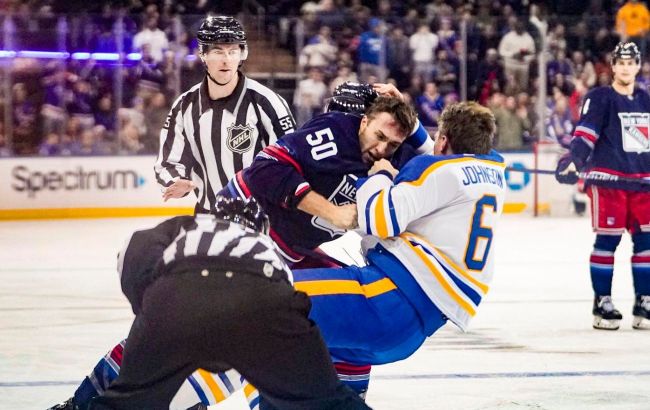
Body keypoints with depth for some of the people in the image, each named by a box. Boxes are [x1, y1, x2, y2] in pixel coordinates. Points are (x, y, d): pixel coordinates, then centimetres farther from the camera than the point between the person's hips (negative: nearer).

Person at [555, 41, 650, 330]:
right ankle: (602, 304, 0)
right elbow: (585, 135, -11)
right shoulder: (599, 98, -1)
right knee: (607, 240, -6)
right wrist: (573, 161, -26)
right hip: (607, 179, -5)